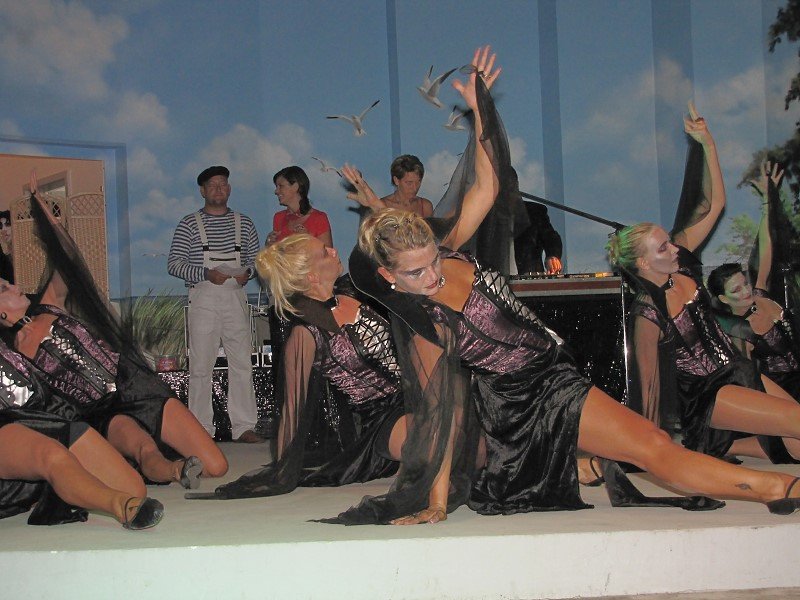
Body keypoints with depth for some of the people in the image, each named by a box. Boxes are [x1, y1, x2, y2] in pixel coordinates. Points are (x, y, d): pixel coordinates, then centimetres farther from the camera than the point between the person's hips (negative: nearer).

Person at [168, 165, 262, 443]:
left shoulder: (243, 223, 13)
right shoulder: (189, 224, 3)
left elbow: (256, 258, 17)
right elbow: (174, 263, -2)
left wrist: (248, 271, -6)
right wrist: (206, 274, -15)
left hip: (235, 298, 3)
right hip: (203, 298, -3)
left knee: (242, 363, 2)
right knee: (200, 365, -1)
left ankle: (243, 426, 8)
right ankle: (201, 429, 6)